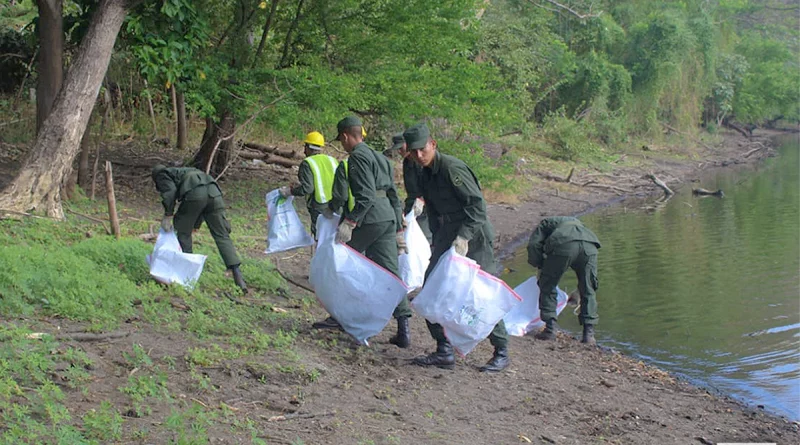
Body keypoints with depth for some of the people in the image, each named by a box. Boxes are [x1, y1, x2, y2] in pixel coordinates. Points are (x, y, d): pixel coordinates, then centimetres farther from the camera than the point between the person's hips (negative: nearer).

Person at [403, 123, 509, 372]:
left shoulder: (452, 168, -18)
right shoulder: (425, 174, 8)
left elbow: (478, 205, -21)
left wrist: (463, 238, -28)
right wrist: (438, 241, 12)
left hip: (475, 235, -9)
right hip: (448, 235, 9)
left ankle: (502, 354, 7)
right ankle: (444, 351, 9)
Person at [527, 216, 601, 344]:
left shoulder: (545, 223, 33)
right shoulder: (576, 222, 45)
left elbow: (534, 245, 14)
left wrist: (541, 266, 29)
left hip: (564, 246, -4)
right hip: (590, 246, 4)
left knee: (547, 285, 16)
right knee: (588, 291, 18)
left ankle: (550, 328, 12)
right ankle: (589, 333, 13)